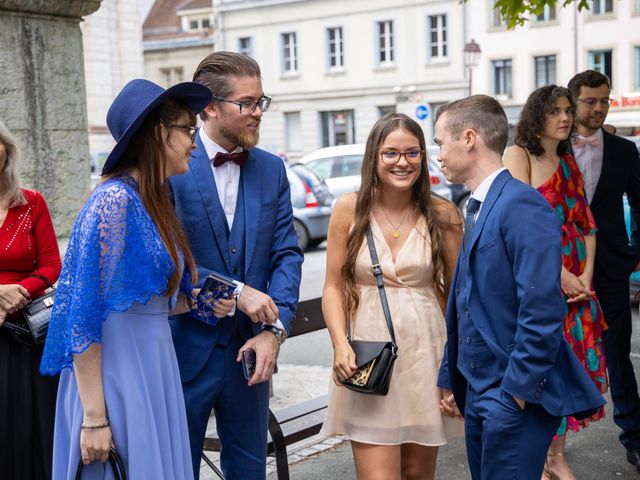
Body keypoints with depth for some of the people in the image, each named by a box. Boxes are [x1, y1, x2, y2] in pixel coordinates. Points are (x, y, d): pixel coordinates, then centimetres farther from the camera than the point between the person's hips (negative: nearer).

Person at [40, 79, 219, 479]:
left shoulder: (155, 202, 10)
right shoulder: (115, 200, -16)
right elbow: (84, 315, -19)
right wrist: (94, 418, -20)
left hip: (155, 369, 8)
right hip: (117, 374, -8)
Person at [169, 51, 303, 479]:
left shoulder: (272, 170, 6)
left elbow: (286, 254, 3)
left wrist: (275, 329, -10)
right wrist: (236, 292, -18)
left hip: (250, 348, 5)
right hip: (185, 348, -4)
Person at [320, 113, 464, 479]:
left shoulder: (443, 215, 0)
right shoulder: (349, 209, -1)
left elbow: (457, 291, 3)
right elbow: (334, 286, 1)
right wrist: (341, 345, -13)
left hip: (425, 353, 1)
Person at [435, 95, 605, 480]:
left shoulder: (521, 204, -17)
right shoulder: (476, 208, 12)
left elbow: (542, 311, -22)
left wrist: (517, 392, -19)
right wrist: (451, 378, 17)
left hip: (517, 394, -9)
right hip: (479, 391, 9)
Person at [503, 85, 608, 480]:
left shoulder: (569, 163, 15)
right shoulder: (520, 155, -5)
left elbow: (587, 224, 11)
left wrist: (586, 275, -4)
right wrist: (560, 274, -16)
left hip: (575, 282, 6)